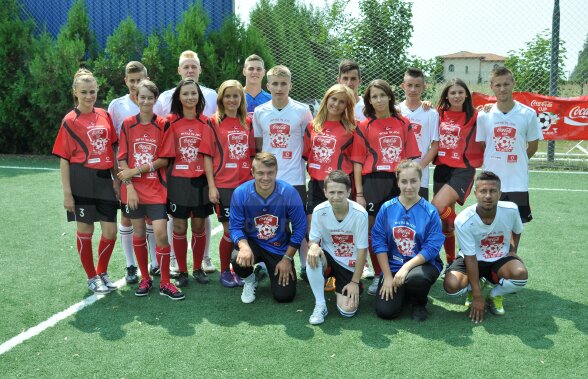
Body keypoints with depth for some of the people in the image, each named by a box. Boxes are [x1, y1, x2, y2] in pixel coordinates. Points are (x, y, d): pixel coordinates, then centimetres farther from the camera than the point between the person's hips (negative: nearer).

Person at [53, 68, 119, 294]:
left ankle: (102, 272, 27)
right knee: (85, 230, 6)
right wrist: (67, 193, -9)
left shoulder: (104, 116, 7)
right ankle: (91, 278, 22)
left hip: (104, 179, 4)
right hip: (82, 180, -4)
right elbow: (64, 159, -4)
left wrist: (117, 179, 7)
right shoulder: (70, 121, -4)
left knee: (110, 231, 4)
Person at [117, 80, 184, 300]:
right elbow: (122, 159, 0)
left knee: (161, 233, -10)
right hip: (133, 189, 1)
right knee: (138, 234, 8)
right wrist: (129, 185, -10)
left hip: (156, 189, -1)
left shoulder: (163, 125, 0)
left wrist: (138, 170, -12)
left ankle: (165, 283, 3)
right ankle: (145, 278, 24)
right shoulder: (128, 124, 3)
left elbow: (164, 160, -4)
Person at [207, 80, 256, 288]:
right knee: (230, 230, 0)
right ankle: (224, 271, 18)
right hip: (223, 185, -4)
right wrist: (211, 186, -8)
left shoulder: (247, 123, 11)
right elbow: (208, 156, -3)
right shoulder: (213, 122, -1)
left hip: (246, 184, 4)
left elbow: (252, 154, 14)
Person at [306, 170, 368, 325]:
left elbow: (362, 250, -15)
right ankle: (320, 305, -14)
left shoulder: (359, 213, -23)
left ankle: (356, 287, 23)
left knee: (347, 310, -13)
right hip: (329, 257, 1)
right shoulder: (319, 211, -18)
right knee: (313, 258, -34)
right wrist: (313, 246, -33)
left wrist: (355, 282, -12)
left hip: (350, 264, -1)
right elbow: (313, 240, -7)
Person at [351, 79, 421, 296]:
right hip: (373, 183, -1)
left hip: (399, 181, 1)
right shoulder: (364, 126, 5)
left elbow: (411, 158, 8)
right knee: (374, 231, 3)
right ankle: (378, 276, 17)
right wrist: (359, 194, -3)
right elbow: (358, 162, 2)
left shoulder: (403, 124, 9)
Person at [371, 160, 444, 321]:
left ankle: (419, 303, 1)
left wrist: (406, 267, -22)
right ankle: (403, 293, 23)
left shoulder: (430, 211, -7)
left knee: (414, 278, -37)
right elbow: (379, 242, -2)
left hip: (423, 264, -2)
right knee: (385, 311, -14)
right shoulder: (387, 208, -1)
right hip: (392, 266, 2)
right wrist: (387, 276, -7)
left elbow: (432, 247, -12)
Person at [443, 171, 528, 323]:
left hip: (500, 259, 2)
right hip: (472, 260, -1)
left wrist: (513, 250, -1)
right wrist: (477, 296, -21)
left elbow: (517, 230, 10)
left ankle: (495, 295, 3)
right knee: (452, 285, -29)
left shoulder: (511, 210, -19)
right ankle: (475, 286, 9)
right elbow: (470, 258, -21)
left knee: (520, 274, -31)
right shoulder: (463, 221, -27)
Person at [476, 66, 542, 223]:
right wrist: (494, 163, 6)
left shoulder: (528, 114, -5)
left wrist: (517, 163, 12)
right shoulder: (484, 116, -1)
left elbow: (533, 145, 7)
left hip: (518, 183, -1)